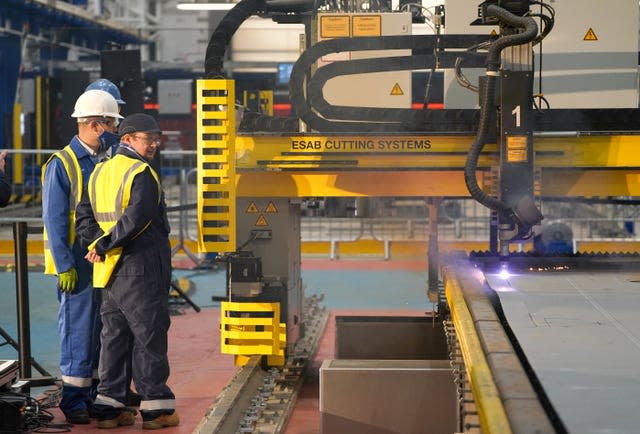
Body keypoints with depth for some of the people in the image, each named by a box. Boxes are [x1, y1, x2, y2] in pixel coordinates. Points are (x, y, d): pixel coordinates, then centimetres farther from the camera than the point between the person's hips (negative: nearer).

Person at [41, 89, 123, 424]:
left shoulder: (103, 162, 15)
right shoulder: (61, 164, -9)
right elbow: (54, 220, -14)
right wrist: (64, 266, -17)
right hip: (78, 264, -7)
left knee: (100, 330, 11)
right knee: (77, 330, -4)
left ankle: (94, 394, 20)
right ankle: (74, 401, 4)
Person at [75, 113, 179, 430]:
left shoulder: (99, 172, 14)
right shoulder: (142, 174, -12)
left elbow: (84, 216, 10)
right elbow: (135, 219, -23)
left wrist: (95, 244, -2)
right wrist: (104, 246, -16)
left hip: (110, 271, 8)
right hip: (141, 269, -8)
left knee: (114, 336, 12)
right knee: (149, 336, 0)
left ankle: (109, 406, 14)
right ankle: (156, 407, 5)